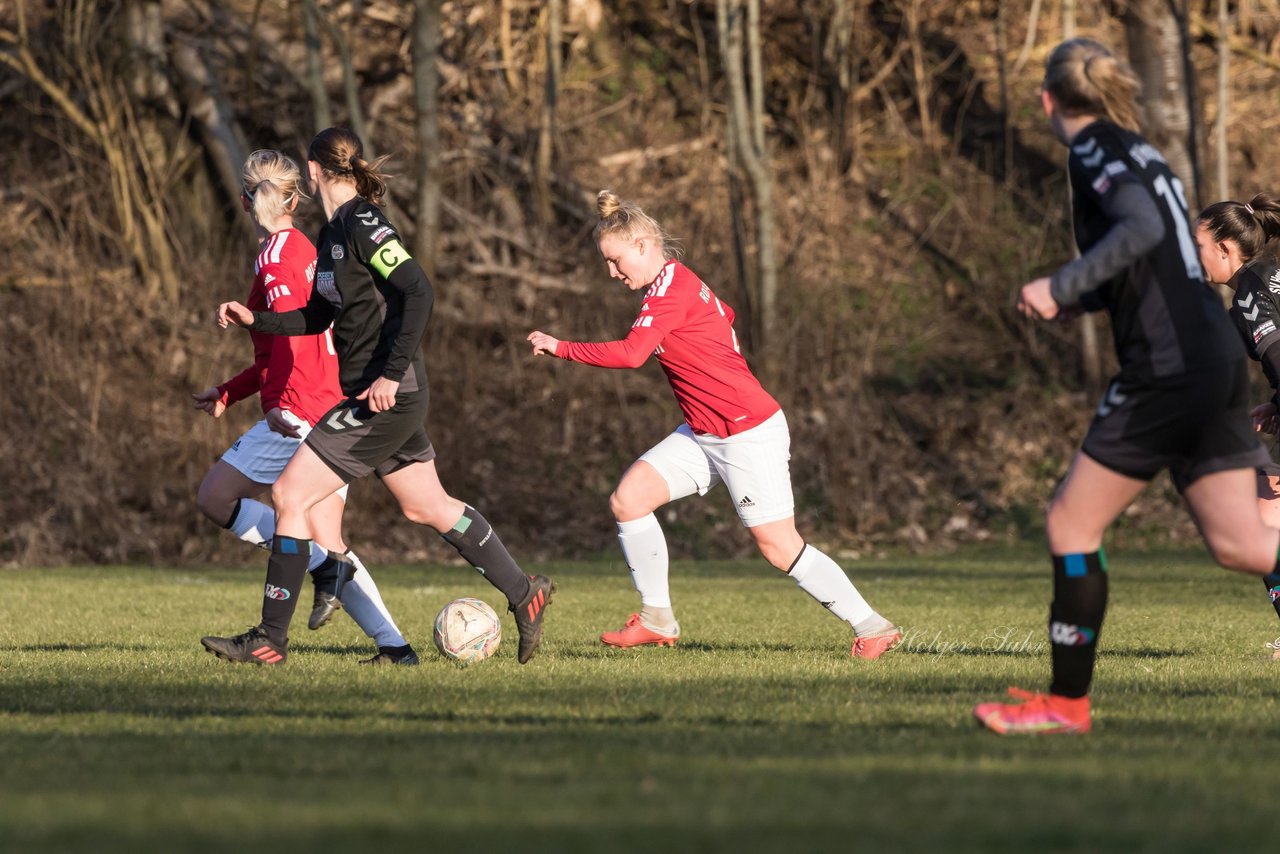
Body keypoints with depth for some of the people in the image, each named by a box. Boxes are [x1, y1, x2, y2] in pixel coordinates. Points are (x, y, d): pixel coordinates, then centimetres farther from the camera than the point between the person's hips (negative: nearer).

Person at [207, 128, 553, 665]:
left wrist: (391, 374, -25)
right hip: (379, 396, 10)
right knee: (428, 507, 18)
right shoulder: (333, 234, 13)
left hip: (385, 395, -10)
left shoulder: (363, 226, -15)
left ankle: (271, 637, -4)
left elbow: (418, 293, -23)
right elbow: (317, 318, 23)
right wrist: (255, 320, 13)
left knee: (290, 496, -8)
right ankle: (523, 593, 27)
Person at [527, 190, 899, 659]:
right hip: (703, 435, 10)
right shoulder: (677, 283, 11)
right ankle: (657, 619, 5)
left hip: (749, 435, -10)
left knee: (779, 547, -6)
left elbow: (631, 353, -28)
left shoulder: (670, 288, -18)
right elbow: (723, 314, 27)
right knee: (628, 498, -3)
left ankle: (872, 626, 4)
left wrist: (560, 348, -19)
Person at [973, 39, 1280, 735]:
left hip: (1168, 371, -9)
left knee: (1071, 523, 1)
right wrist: (1075, 303, 26)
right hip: (1217, 363, 9)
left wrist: (1062, 287, -24)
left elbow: (1141, 230, -26)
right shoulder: (1139, 154, 20)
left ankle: (1066, 703, 6)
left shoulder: (1095, 151, -7)